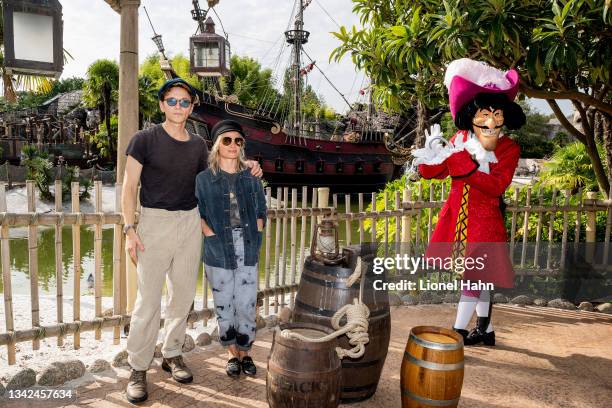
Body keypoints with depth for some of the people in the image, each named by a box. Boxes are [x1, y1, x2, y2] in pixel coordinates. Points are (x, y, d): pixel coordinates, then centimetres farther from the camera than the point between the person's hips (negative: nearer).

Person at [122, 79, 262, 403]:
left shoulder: (198, 145, 10)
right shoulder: (145, 139, -2)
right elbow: (130, 186, -3)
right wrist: (129, 229, -11)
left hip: (190, 223, 5)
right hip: (156, 222, -4)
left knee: (183, 296, 11)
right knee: (148, 300, -3)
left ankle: (172, 355, 29)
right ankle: (138, 369, 12)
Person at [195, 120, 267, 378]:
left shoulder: (251, 179, 10)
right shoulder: (204, 179, 3)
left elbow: (261, 212, 14)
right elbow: (198, 214, 2)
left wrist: (255, 237, 1)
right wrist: (212, 237, -10)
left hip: (248, 252, 2)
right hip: (218, 252, -1)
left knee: (246, 305, 3)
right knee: (224, 306, 7)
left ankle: (245, 353, 22)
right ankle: (232, 354, 25)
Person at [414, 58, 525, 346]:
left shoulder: (509, 149, -9)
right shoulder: (461, 139, 1)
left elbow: (495, 186, -25)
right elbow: (431, 173, -1)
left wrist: (458, 160, -33)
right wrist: (431, 155, -25)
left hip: (485, 220, -4)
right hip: (457, 216, 5)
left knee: (474, 274, -6)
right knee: (478, 275, 16)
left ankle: (459, 332, 6)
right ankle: (485, 330, 32)